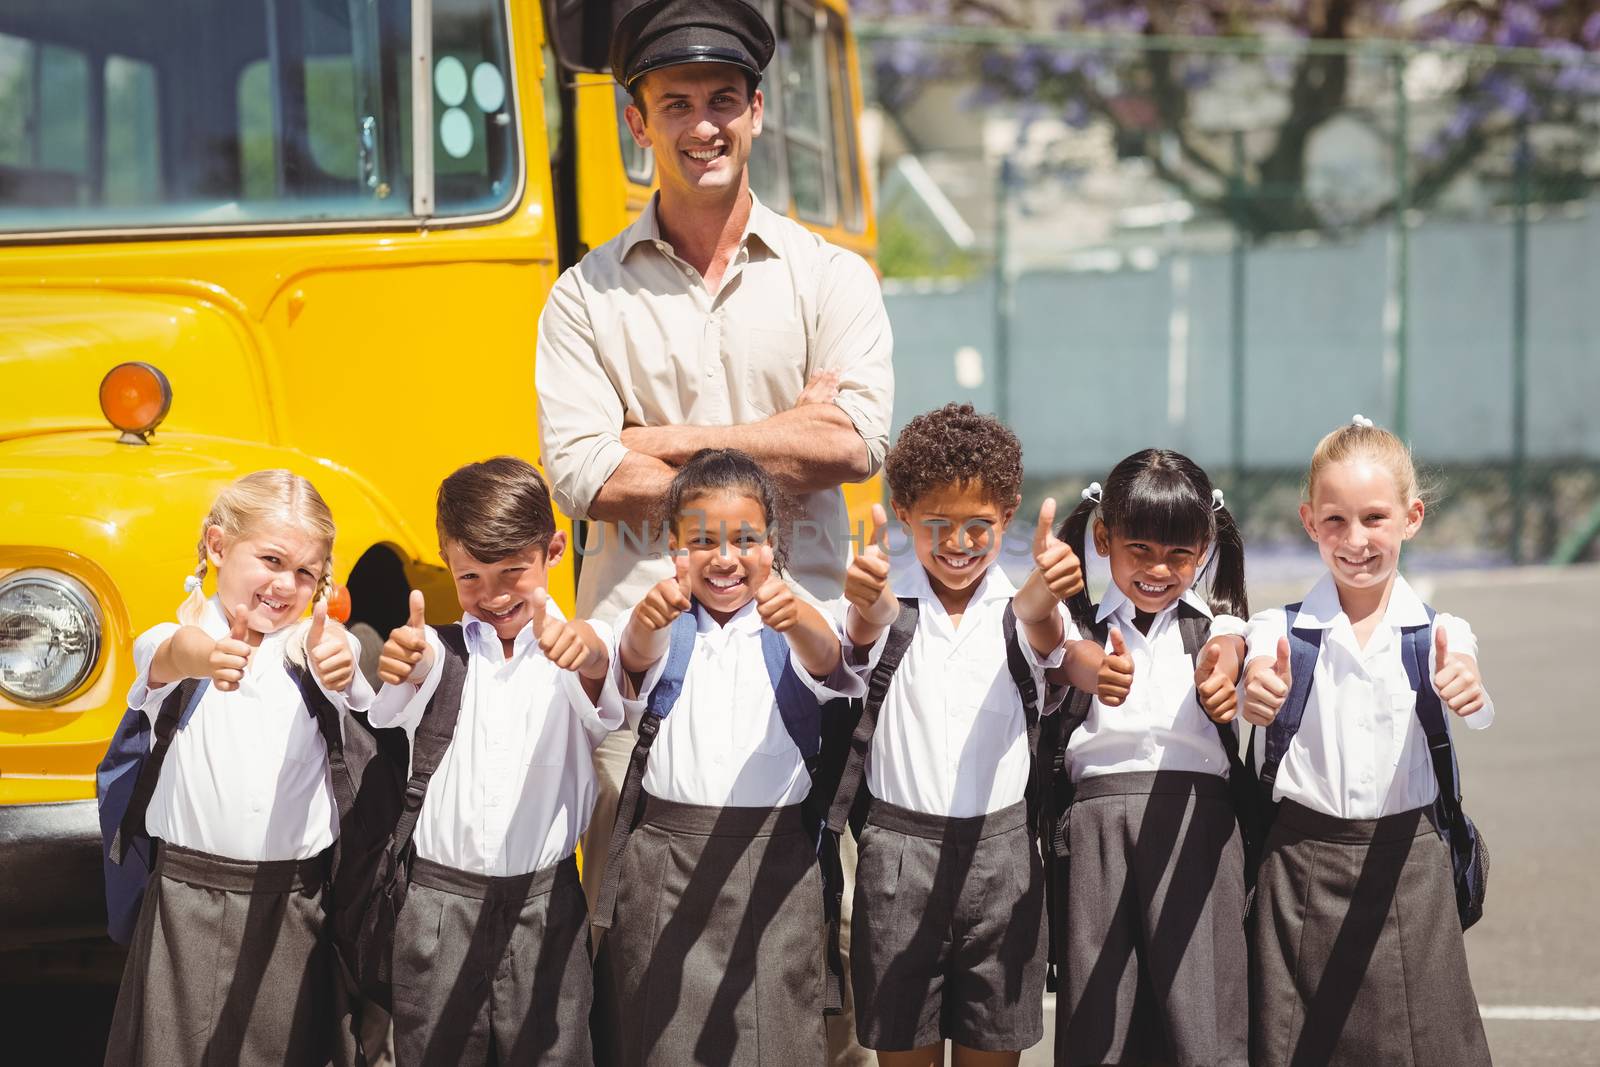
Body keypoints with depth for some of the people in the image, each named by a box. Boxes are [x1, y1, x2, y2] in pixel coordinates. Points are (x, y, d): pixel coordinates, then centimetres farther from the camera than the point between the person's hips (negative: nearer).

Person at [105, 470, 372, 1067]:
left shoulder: (312, 646, 5)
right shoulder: (179, 639, 0)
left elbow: (367, 703, -16)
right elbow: (159, 661, -26)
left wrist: (342, 669, -42)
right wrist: (193, 657, -51)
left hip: (293, 905, 2)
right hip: (191, 901, -2)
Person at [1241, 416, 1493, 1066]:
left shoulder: (1437, 634, 0)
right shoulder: (1282, 632, 0)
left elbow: (1476, 713, -19)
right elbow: (1254, 685, -21)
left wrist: (1468, 692, -44)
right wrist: (1256, 693, -46)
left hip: (1407, 863, 0)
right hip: (1298, 861, 0)